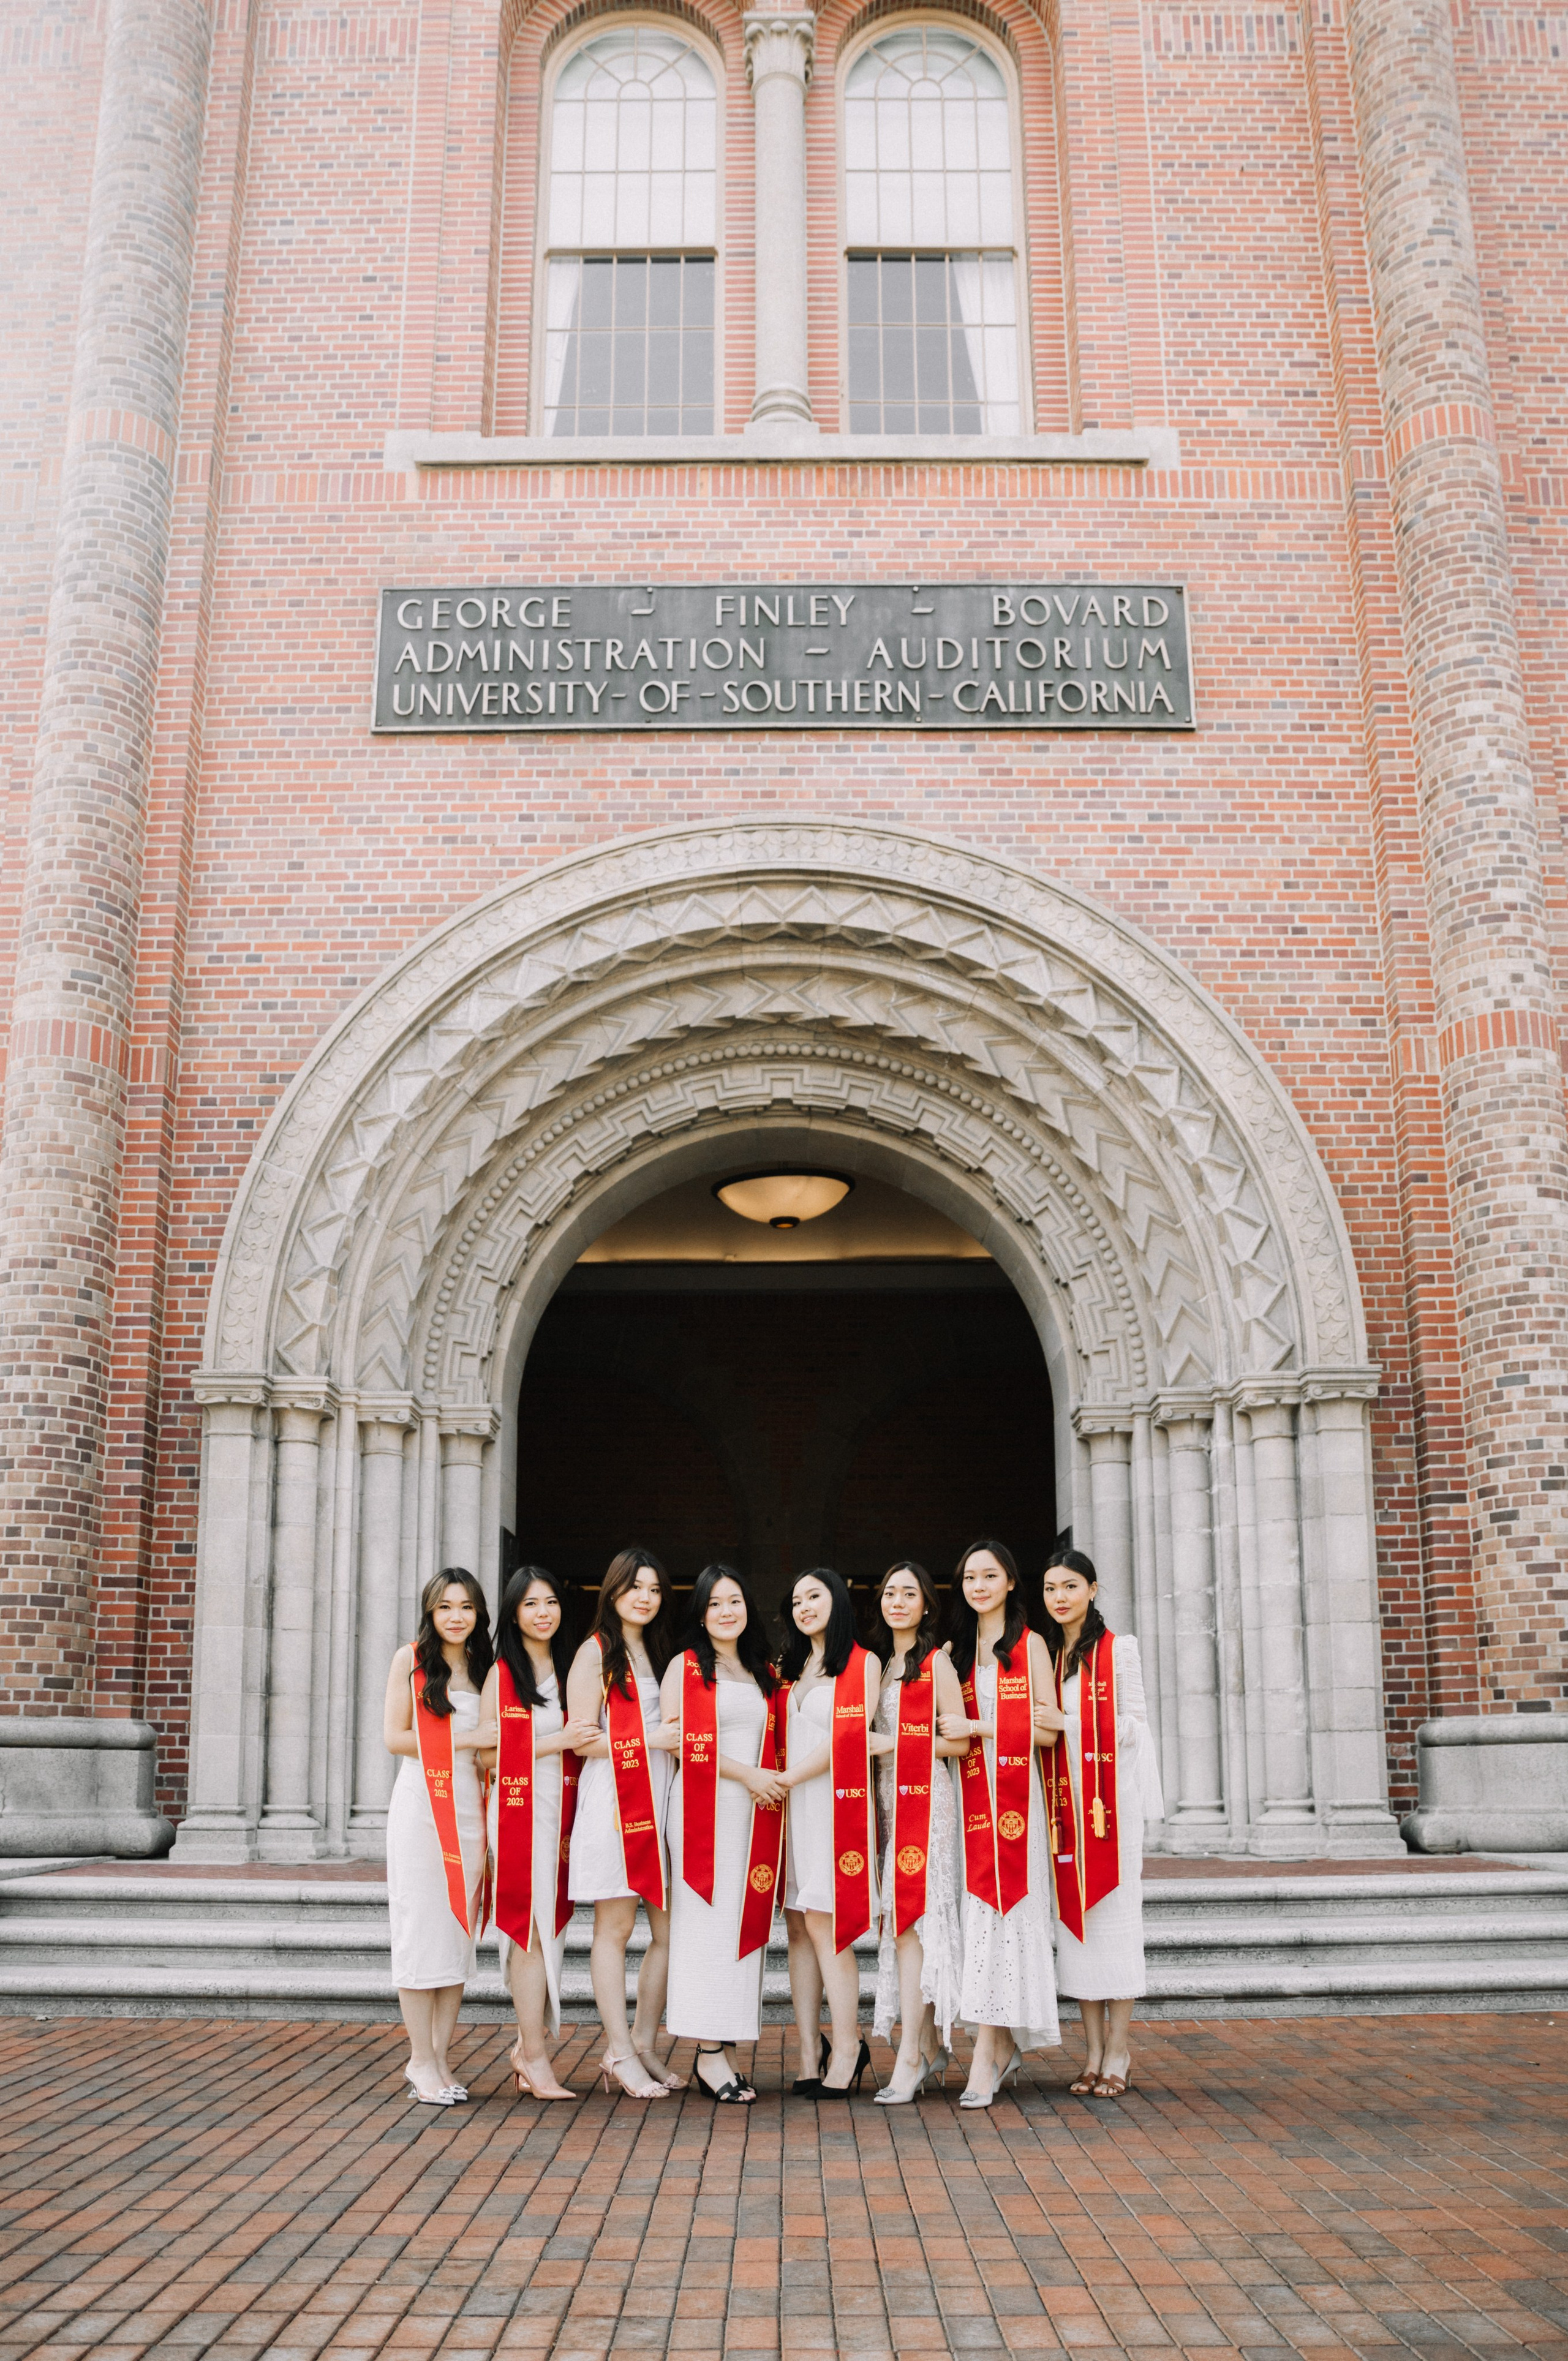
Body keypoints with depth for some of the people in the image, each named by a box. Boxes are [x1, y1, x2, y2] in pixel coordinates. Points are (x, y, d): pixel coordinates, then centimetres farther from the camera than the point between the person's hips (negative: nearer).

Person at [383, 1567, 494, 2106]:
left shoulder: (484, 1667, 15)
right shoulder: (411, 1659, 3)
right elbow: (394, 1737, -4)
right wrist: (463, 1740, -8)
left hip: (470, 1806, 4)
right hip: (421, 1804, -4)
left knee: (460, 1930, 3)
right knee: (421, 1927, -4)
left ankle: (439, 2057, 10)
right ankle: (422, 2060, 2)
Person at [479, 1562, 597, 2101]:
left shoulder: (571, 1671, 13)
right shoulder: (501, 1673, -1)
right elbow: (488, 1754, -7)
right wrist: (556, 1742, -13)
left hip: (562, 1814, 5)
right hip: (518, 1811, -4)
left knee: (550, 1930, 5)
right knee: (531, 1931, -5)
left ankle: (528, 2047, 15)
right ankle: (535, 2059, 0)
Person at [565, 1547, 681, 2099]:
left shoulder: (657, 1653, 20)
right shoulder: (595, 1652, -1)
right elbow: (582, 1741, -9)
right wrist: (652, 1740, -12)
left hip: (662, 1800, 7)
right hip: (612, 1800, -7)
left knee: (670, 1930, 5)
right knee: (615, 1929, -2)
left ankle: (643, 2043, 16)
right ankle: (620, 2052, 4)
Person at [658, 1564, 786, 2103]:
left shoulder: (764, 1673, 17)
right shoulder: (685, 1667, 1)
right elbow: (678, 1741, -9)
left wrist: (773, 1781, 2)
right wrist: (746, 1774, -12)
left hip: (755, 1814, 5)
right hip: (702, 1809, -5)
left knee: (746, 1922, 3)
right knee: (706, 1923, -6)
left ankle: (725, 2048, 7)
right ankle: (709, 2052, -4)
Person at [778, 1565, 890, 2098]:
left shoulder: (864, 1664, 2)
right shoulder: (788, 1668, 20)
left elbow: (847, 1738, -6)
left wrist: (785, 1779, -7)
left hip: (835, 1799, -5)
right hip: (790, 1804, 5)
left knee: (823, 1923, -11)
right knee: (799, 1927, 2)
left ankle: (846, 2050, -3)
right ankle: (810, 2054, 4)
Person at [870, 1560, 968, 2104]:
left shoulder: (936, 1663, -4)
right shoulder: (880, 1665, 17)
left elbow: (958, 1741, -10)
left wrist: (892, 1747, -9)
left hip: (924, 1797, -7)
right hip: (886, 1799, 7)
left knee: (910, 1922, -11)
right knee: (897, 1921, 6)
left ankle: (909, 2058, -9)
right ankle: (930, 2047, 15)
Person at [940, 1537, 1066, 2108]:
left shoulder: (1029, 1644, 1)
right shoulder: (957, 1649, 15)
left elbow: (1048, 1731, -6)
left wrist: (977, 1727, -12)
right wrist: (1012, 1722, 0)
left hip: (1014, 1792, -4)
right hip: (969, 1793, 4)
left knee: (998, 1913, -10)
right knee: (980, 1912, 2)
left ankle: (985, 2057, -11)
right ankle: (1005, 2045, 13)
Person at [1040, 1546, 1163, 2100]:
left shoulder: (1118, 1649, 0)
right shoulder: (1043, 1655, 13)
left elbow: (1135, 1726, -3)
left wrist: (1067, 1723, -14)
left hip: (1113, 1798, -4)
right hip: (1063, 1800, 4)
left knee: (1114, 1914, -3)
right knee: (1073, 1916, 3)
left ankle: (1120, 2050, 4)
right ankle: (1094, 2051, 10)